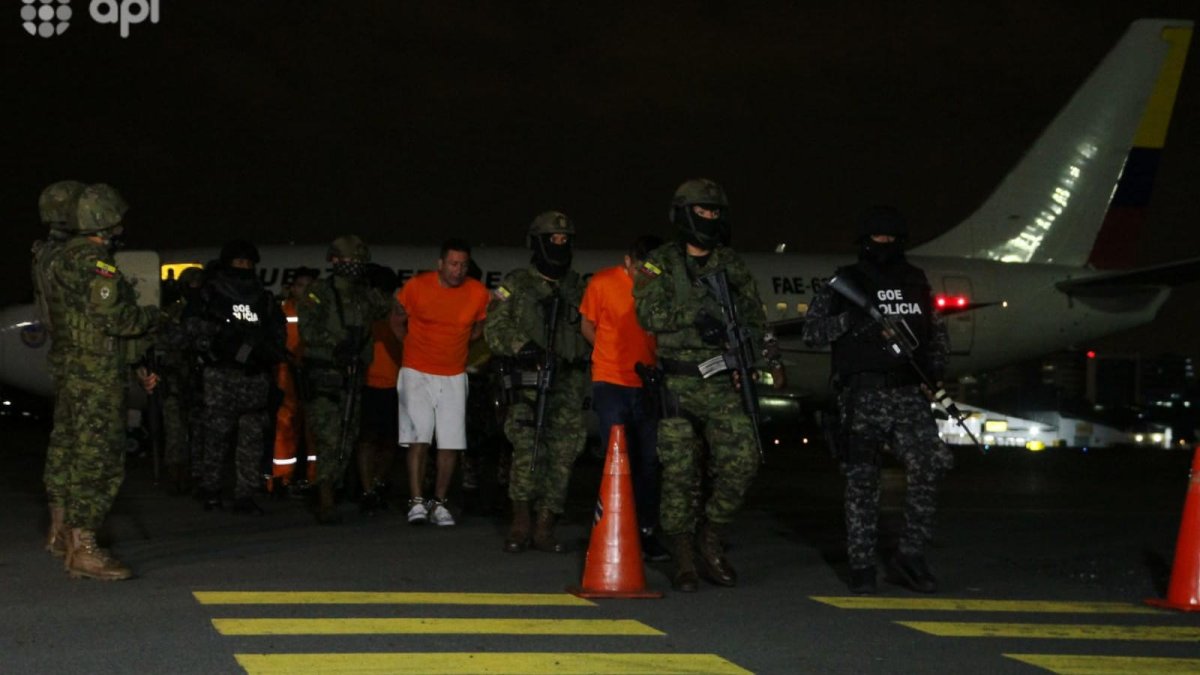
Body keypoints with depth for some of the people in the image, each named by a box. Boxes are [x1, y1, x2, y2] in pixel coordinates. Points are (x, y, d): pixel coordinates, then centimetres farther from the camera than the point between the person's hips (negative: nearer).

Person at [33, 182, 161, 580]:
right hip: (96, 378, -11)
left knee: (66, 446, 21)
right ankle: (82, 550, -11)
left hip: (68, 369, 11)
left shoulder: (60, 259, 15)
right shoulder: (92, 261, -18)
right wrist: (154, 317, -5)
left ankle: (61, 529, 35)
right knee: (98, 457, -10)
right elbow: (114, 317, -25)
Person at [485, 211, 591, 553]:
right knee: (528, 450, -18)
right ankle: (520, 521, -6)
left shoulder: (577, 287, 17)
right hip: (529, 380, -4)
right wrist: (519, 346, -17)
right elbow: (494, 328, 0)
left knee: (562, 457, 0)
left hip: (567, 385, 4)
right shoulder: (516, 284, 6)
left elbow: (588, 330, 23)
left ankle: (544, 527, 7)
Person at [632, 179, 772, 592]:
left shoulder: (732, 266, 13)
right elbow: (648, 313, -12)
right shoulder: (661, 263, 3)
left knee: (742, 461, -7)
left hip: (721, 385, 3)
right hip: (676, 384, -3)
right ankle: (683, 560, 8)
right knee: (679, 472, -2)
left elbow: (756, 319, 16)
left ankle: (709, 540, 13)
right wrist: (697, 313, -22)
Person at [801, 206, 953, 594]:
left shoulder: (916, 282, 16)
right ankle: (861, 566, 6)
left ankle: (910, 557, 0)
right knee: (862, 482, -1)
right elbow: (812, 332, -2)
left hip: (909, 394, 3)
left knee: (928, 469, -10)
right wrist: (849, 319, -17)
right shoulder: (845, 283, 4)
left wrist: (934, 368, 9)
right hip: (862, 396, -3)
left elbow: (937, 333, 27)